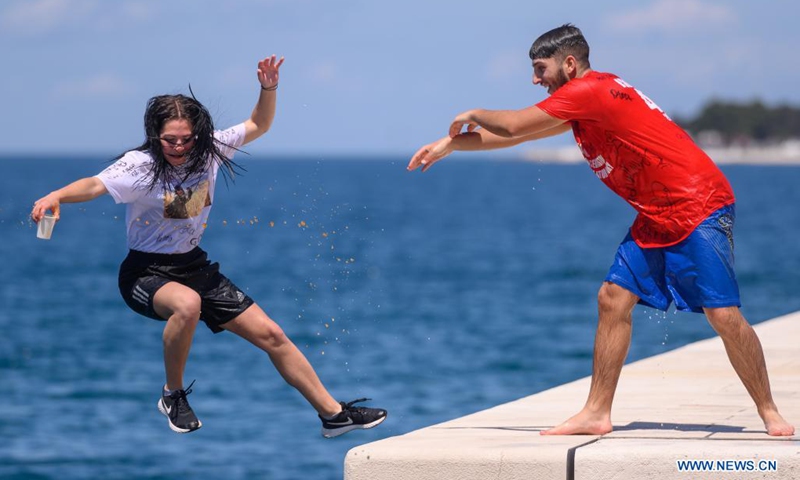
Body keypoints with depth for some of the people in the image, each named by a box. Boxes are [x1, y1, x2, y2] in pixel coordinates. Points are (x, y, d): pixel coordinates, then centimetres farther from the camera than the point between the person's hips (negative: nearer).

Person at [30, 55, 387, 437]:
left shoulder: (210, 150, -6)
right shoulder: (140, 165, -21)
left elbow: (258, 126, 9)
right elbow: (96, 185, -38)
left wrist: (268, 89, -9)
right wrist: (57, 196, -58)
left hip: (194, 267, 6)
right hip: (147, 273, -5)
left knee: (271, 335, 2)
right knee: (187, 304, -40)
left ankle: (334, 414, 15)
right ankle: (173, 395, -15)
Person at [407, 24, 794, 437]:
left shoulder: (588, 89, -16)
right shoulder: (581, 101, 14)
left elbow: (513, 126, -14)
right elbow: (518, 134, 23)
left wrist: (473, 116, 6)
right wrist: (451, 143, 20)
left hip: (700, 209, -10)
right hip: (656, 218, 10)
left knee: (723, 314, -11)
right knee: (613, 299, 2)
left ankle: (769, 413, -1)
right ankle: (596, 413, 5)